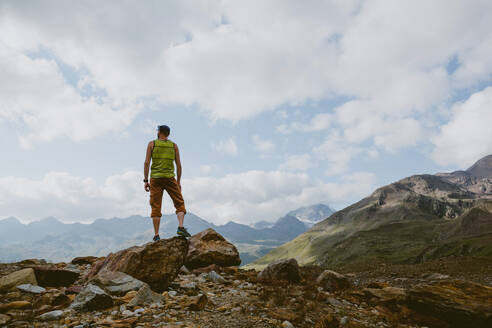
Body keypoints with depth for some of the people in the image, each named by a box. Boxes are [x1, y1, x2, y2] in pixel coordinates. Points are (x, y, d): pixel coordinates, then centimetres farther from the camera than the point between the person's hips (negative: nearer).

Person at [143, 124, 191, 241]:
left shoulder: (152, 144, 7)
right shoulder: (174, 145, 9)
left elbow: (147, 163, -2)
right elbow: (178, 164, 5)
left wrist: (146, 180, 1)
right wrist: (178, 181, 11)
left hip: (155, 179, 0)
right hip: (169, 178, 0)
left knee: (156, 207, 4)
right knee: (180, 203, 5)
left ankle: (156, 235, 1)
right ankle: (180, 226, -16)